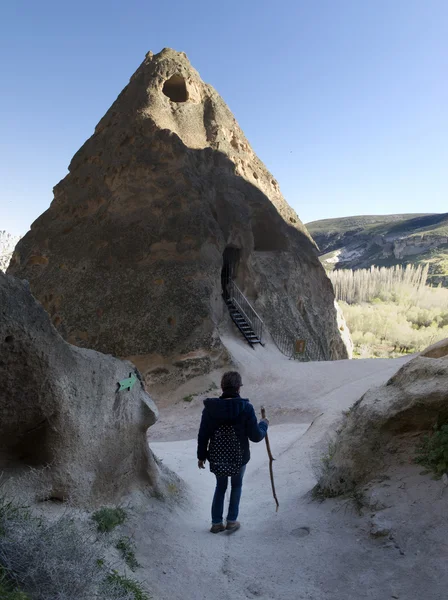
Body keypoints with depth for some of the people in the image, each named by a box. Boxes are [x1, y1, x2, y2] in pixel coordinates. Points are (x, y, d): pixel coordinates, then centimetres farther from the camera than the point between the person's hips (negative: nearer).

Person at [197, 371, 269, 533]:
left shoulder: (210, 407, -11)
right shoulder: (246, 407, -18)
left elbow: (203, 435, -5)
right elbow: (255, 436, -13)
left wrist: (201, 455, 9)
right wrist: (264, 424, 6)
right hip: (239, 457, -2)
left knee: (220, 486, 25)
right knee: (236, 486, 25)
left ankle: (216, 523, 30)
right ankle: (231, 521, 27)